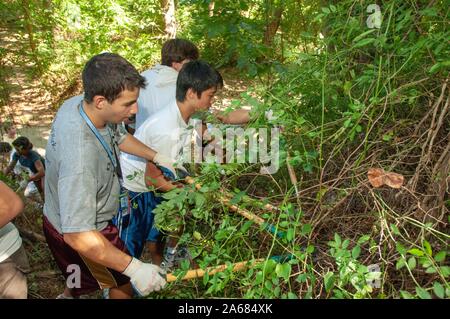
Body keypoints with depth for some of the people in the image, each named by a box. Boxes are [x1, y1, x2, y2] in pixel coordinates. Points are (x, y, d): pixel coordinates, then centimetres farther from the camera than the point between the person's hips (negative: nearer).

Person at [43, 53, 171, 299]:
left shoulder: (78, 103, -17)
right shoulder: (79, 155, -45)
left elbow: (118, 136, 3)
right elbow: (78, 236, -42)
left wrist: (158, 157, -1)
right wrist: (134, 268, -39)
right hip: (76, 232, -8)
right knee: (125, 283, 18)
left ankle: (68, 294, 64)